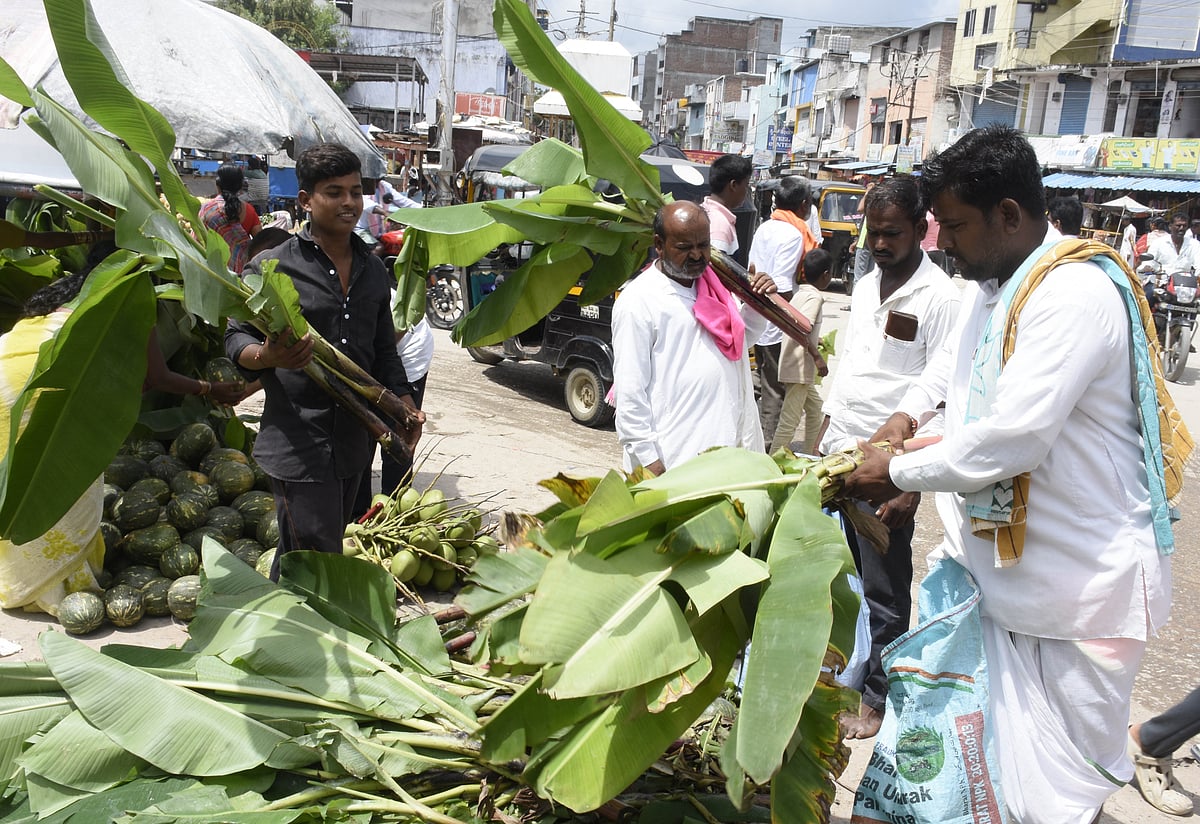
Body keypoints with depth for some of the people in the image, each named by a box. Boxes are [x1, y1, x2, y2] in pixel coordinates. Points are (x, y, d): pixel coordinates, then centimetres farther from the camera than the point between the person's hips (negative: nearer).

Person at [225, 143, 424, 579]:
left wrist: (404, 402, 8)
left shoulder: (374, 270, 14)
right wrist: (266, 356, -27)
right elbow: (237, 336, -5)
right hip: (298, 441, -6)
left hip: (354, 440, 6)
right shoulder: (273, 265, -6)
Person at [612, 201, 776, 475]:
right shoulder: (638, 301, -10)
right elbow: (629, 393, -14)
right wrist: (647, 458, -17)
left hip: (730, 445, 7)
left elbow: (738, 341, 29)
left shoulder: (714, 285, 13)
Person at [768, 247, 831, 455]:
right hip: (800, 368, -10)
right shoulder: (814, 297, -14)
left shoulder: (800, 293, 13)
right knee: (790, 420, -7)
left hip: (800, 368, 10)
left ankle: (808, 455, 33)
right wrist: (817, 356, -22)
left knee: (815, 408, 23)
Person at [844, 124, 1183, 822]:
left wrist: (898, 472, -16)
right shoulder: (992, 281, 8)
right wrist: (910, 411, 12)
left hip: (1072, 590, -9)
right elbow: (959, 353, 31)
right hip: (992, 557, 9)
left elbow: (1013, 439, -30)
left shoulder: (1076, 292, -23)